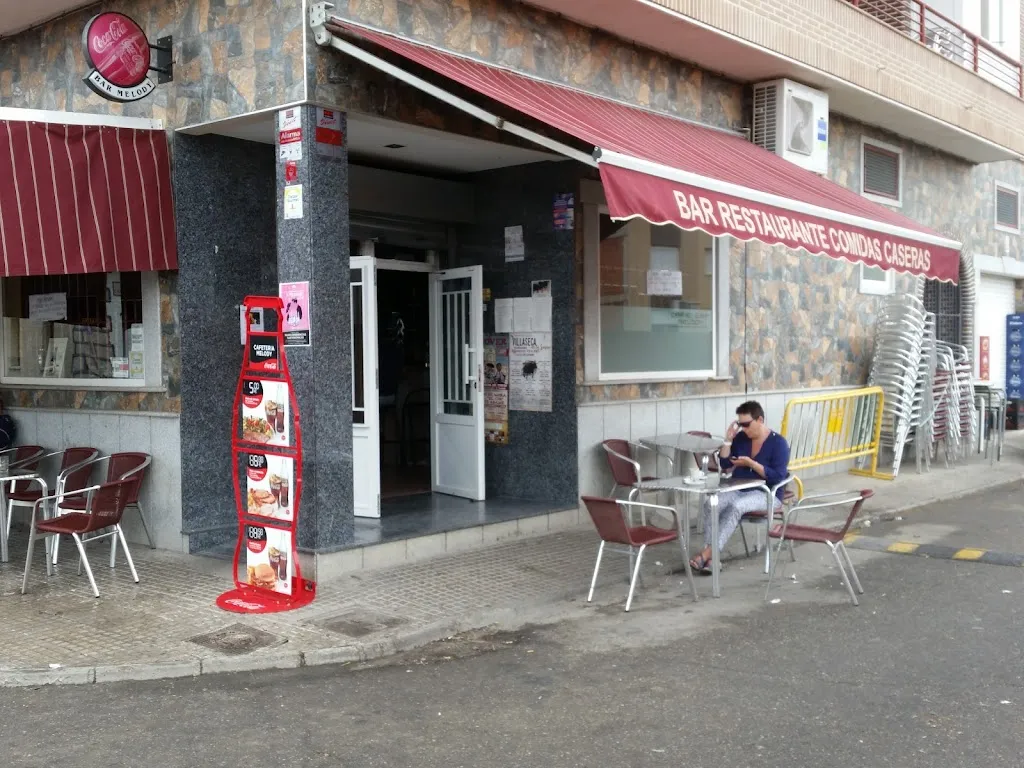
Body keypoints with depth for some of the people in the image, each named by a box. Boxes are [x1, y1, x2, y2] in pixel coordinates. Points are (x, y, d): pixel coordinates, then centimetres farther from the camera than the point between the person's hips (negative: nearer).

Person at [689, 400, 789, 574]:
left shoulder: (778, 443, -9)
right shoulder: (741, 438, 7)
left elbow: (777, 477, -16)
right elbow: (724, 464, 8)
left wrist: (751, 463, -21)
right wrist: (728, 440, -3)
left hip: (766, 494, -5)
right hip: (738, 490, 5)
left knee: (736, 507, -36)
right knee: (710, 503, -26)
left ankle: (708, 552, -35)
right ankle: (710, 557, -32)